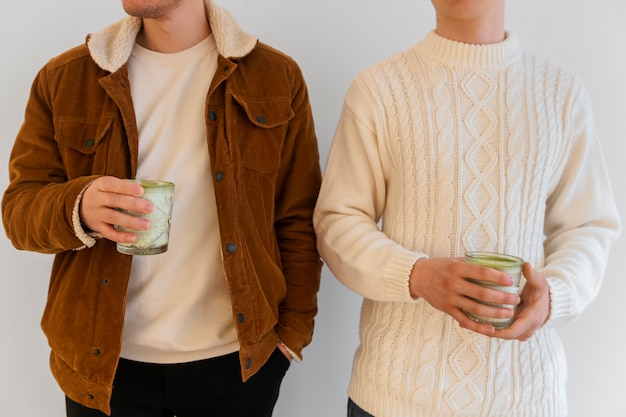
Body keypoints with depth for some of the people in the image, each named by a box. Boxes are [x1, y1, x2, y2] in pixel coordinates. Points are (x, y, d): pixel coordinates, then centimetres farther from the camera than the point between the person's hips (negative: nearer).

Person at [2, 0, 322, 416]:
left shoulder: (277, 77, -3)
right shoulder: (63, 79, 0)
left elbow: (298, 222, -1)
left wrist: (294, 331, -4)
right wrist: (77, 208, -22)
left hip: (238, 358, 0)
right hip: (104, 360, 1)